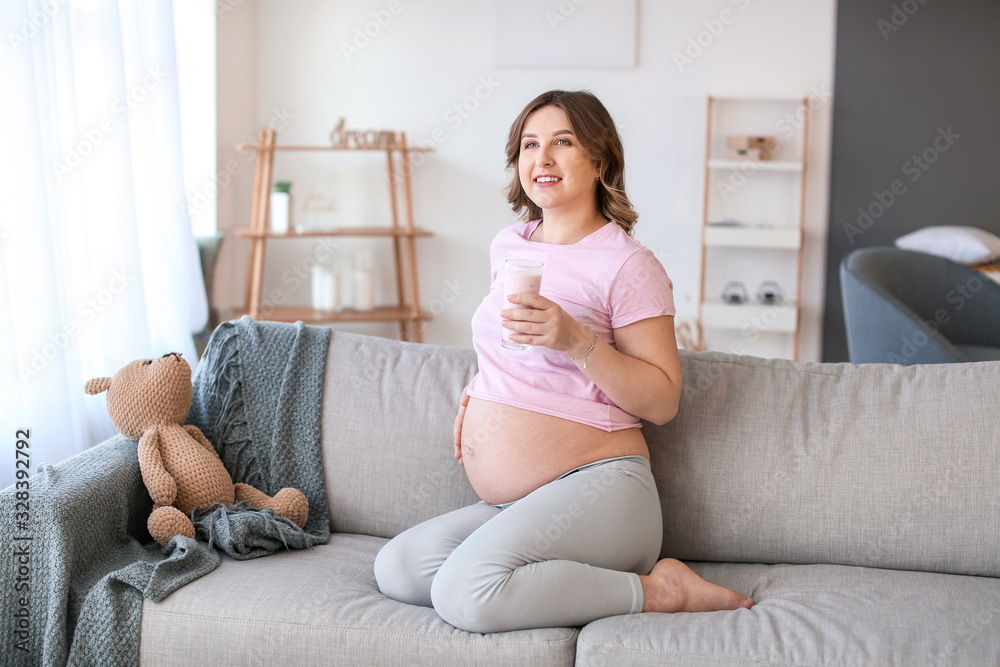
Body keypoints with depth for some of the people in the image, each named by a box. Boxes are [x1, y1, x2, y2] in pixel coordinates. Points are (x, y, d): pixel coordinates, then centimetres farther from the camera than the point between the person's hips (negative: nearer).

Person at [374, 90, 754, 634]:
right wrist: (478, 389, 13)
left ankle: (656, 590, -12)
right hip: (507, 505, 7)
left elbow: (662, 401, -9)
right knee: (395, 568, -15)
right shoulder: (507, 245, 14)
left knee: (464, 592, -29)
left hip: (596, 487, -7)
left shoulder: (628, 265, -8)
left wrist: (577, 342, -22)